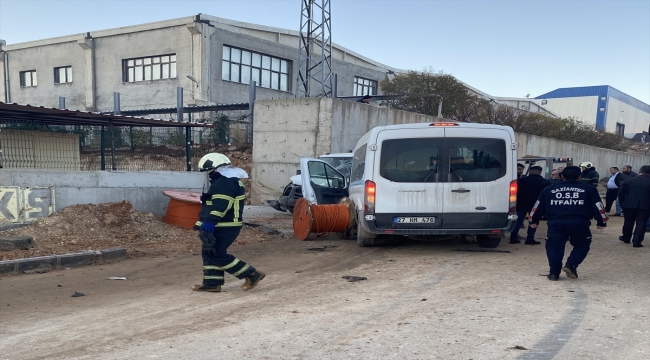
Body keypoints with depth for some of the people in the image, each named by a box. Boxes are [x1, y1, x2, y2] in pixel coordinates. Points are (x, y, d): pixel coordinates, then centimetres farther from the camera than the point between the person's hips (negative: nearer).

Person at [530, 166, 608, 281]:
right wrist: (601, 222, 20)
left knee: (554, 247, 12)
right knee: (582, 245, 18)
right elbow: (598, 207, 11)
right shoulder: (589, 190, 12)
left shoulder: (549, 190, 17)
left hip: (555, 223, 1)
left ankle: (554, 273, 8)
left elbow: (538, 207, 21)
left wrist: (534, 220, 31)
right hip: (579, 223, -1)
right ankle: (571, 265, 0)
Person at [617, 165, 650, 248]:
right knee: (641, 223, 1)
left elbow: (620, 194, 2)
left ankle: (626, 238, 33)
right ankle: (637, 242, -4)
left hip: (629, 205, 2)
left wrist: (623, 204, 12)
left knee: (628, 222, 18)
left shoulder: (629, 180, 2)